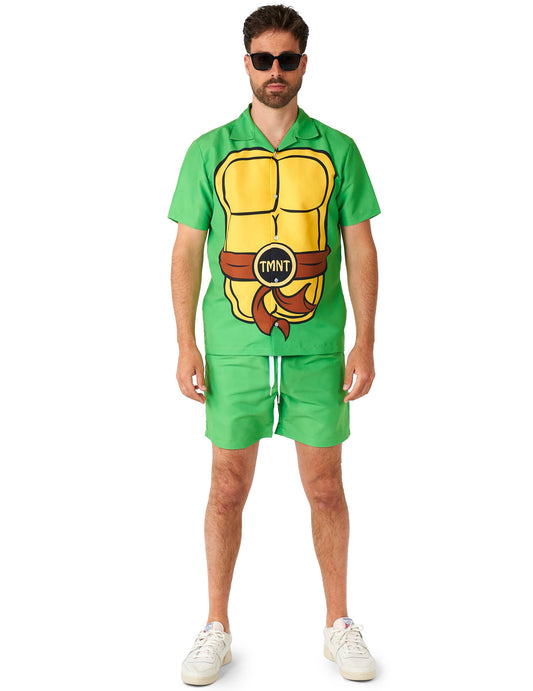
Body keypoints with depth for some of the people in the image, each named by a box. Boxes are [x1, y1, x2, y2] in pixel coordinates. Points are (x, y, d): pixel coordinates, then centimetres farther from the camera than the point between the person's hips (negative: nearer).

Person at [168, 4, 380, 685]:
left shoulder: (337, 150, 4)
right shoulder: (209, 151, 3)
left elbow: (361, 249, 5)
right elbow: (187, 252, 4)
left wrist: (365, 342, -2)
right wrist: (186, 346, -2)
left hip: (317, 349, 0)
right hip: (234, 348, 0)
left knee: (325, 488, 8)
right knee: (228, 489, 7)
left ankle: (338, 624, 25)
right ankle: (216, 628, 23)